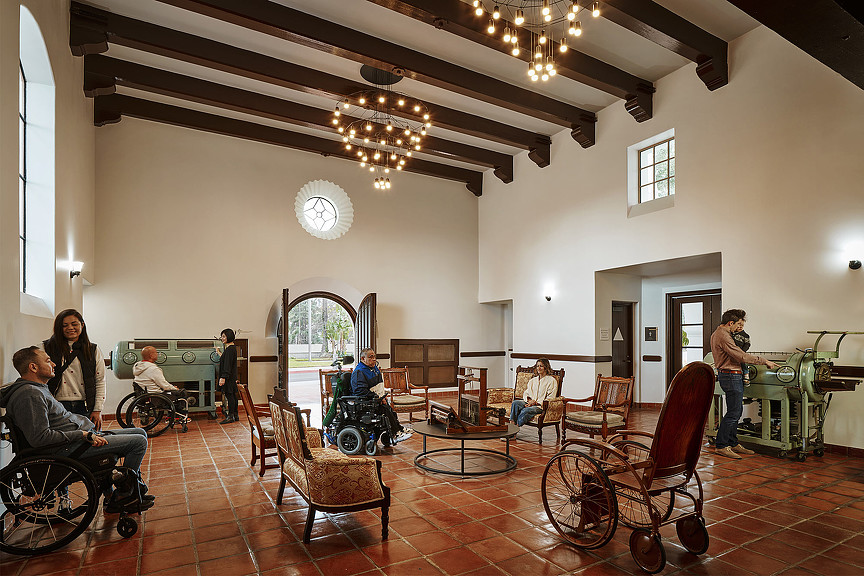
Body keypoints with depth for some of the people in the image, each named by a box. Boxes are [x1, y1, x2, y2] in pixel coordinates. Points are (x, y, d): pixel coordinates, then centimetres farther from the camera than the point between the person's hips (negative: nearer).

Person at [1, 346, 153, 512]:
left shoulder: (38, 388, 17)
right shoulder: (29, 395, -18)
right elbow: (39, 438, -26)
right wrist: (83, 435, -21)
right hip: (67, 449, -11)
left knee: (140, 433, 12)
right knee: (139, 442, -16)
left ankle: (136, 489, 17)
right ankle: (123, 495, 0)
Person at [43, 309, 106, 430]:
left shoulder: (94, 350, 9)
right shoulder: (47, 348, 5)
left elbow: (100, 382, 8)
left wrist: (97, 410, 2)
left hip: (86, 408, 1)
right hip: (58, 408, -1)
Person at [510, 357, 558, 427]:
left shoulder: (551, 380, 4)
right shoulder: (532, 380, 23)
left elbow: (550, 398, -4)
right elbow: (525, 393, 20)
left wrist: (536, 402, -13)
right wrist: (529, 400, -4)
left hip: (541, 406, -5)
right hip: (529, 403, 5)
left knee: (525, 410, -36)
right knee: (515, 403, -27)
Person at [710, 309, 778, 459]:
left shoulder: (718, 333, 16)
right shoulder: (723, 336, -19)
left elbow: (735, 352, 26)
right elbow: (742, 356, -21)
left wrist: (738, 332, 13)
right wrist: (764, 361, -12)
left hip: (727, 374, 11)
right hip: (731, 376, -11)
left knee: (736, 411, 15)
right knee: (733, 412, -7)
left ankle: (732, 443, 22)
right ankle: (721, 446, -3)